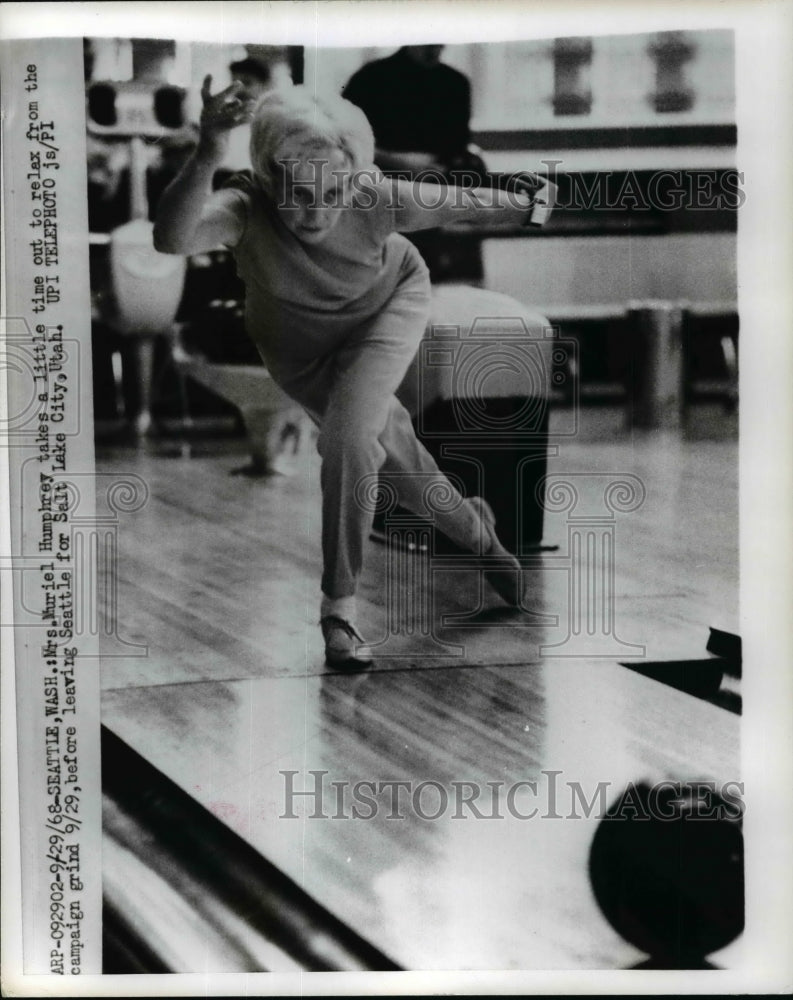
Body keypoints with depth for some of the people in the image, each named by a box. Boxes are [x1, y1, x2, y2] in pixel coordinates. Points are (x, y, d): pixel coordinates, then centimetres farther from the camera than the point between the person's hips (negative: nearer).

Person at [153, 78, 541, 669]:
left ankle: (340, 606, -9)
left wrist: (525, 205, 1)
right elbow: (172, 238, -59)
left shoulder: (375, 200, -36)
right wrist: (208, 157, -73)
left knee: (349, 437, -25)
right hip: (299, 346, 2)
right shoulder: (246, 210, -38)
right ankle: (474, 531, 46)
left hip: (387, 308, -2)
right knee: (387, 450, 17)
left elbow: (461, 204, -16)